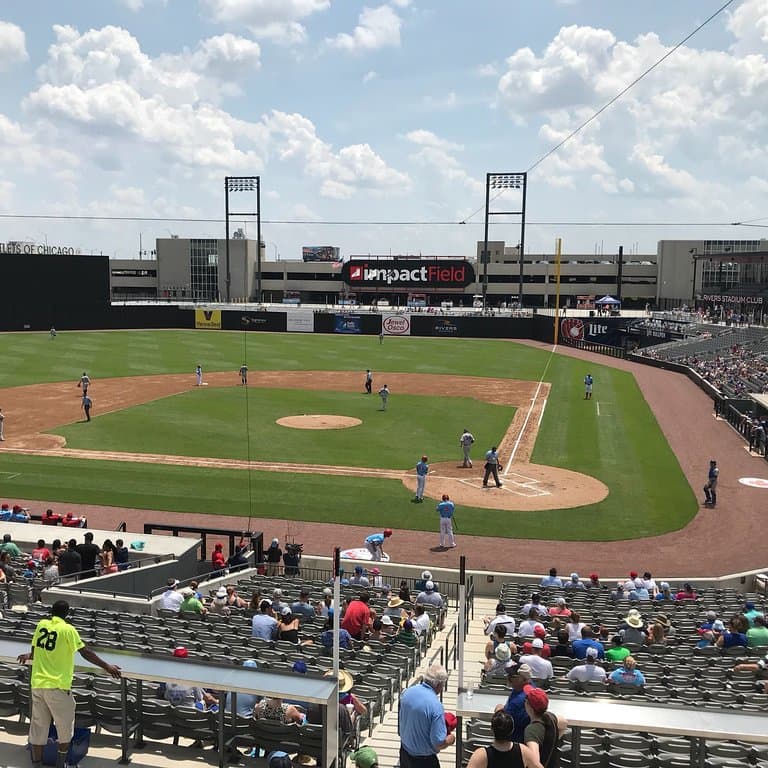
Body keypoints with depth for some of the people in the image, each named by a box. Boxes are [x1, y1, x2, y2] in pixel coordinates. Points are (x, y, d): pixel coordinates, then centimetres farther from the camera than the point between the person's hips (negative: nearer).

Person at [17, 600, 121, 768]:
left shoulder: (41, 625, 4)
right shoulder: (68, 630, -9)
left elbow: (36, 650, 16)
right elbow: (85, 652, -11)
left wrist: (29, 656, 39)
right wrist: (107, 667, -5)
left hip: (37, 684, 5)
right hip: (57, 685, -5)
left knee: (38, 727, 13)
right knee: (65, 729, 12)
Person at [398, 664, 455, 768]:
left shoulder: (407, 692, -7)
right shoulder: (436, 706, -27)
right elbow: (439, 744, -24)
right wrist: (451, 739, -4)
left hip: (404, 751, 6)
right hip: (424, 760, -6)